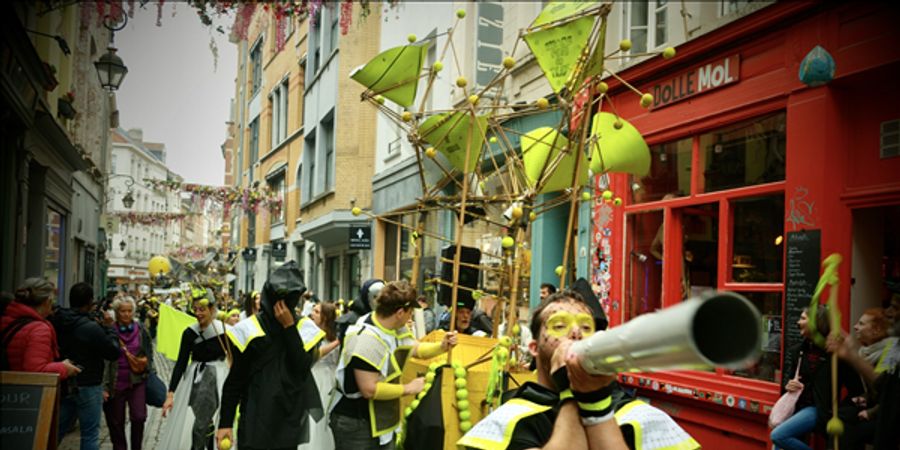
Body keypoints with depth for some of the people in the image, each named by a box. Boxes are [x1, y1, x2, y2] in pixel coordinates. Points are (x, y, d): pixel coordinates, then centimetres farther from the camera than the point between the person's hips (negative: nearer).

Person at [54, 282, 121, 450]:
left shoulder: (56, 322, -2)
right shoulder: (91, 327, -24)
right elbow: (114, 353, -16)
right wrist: (110, 327, -5)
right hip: (87, 387, -7)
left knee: (57, 430, 17)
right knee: (90, 434, 4)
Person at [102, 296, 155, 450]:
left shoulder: (141, 330, 2)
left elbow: (149, 353, 14)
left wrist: (145, 365, -5)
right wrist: (104, 386, -10)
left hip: (137, 380, 1)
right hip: (116, 382, -1)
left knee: (139, 416, -9)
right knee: (116, 421, 9)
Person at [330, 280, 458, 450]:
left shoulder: (396, 329, 2)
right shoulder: (366, 339, -29)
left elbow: (418, 349, 16)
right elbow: (369, 389, -31)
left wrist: (442, 346, -5)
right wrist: (408, 388, -19)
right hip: (355, 423, -9)